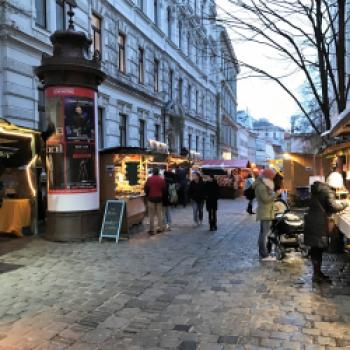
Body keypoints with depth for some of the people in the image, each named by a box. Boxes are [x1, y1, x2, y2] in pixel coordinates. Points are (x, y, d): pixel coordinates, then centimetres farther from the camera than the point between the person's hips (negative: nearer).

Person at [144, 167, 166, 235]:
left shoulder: (149, 179, -9)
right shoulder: (161, 179, -2)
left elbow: (146, 188, -6)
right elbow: (164, 189, 1)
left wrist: (147, 195, 11)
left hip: (151, 198, -2)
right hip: (159, 198, 2)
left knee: (151, 215, 2)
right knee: (159, 214, 12)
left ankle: (152, 230, 3)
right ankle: (160, 228, 15)